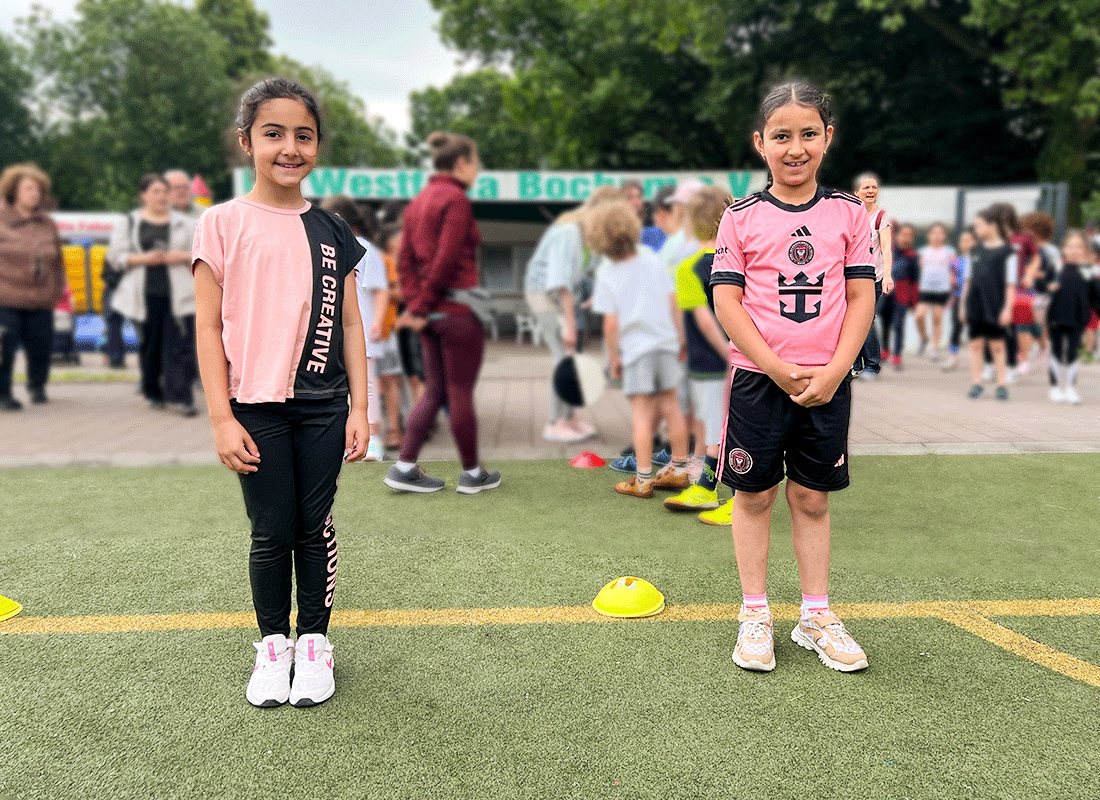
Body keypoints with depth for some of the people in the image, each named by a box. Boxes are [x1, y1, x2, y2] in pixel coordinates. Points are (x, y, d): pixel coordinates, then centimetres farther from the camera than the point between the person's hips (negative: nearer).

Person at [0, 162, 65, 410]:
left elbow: (57, 261, 17)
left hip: (41, 301, 4)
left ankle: (37, 386, 32)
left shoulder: (48, 224, 12)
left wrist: (57, 290, 12)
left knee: (41, 346, 7)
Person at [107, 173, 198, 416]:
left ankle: (179, 397, -9)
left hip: (178, 294, 0)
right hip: (146, 295, 0)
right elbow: (115, 255, 5)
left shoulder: (184, 223, 13)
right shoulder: (129, 222, 11)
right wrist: (143, 259, -10)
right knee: (150, 345, 6)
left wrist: (183, 256, -7)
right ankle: (154, 393, 22)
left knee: (180, 345, -9)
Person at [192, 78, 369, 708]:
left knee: (316, 526, 8)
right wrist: (222, 417, -7)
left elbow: (350, 325, 8)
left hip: (323, 407, 2)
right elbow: (210, 328, -2)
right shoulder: (224, 224, -1)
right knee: (272, 532, 6)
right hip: (256, 406, -2)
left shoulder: (332, 230, 7)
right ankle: (273, 644, 25)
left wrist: (359, 408, 4)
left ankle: (315, 642, 24)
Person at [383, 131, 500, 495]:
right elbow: (446, 260, -18)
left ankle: (404, 468, 12)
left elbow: (405, 260, 9)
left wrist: (413, 304, 2)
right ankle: (472, 474, 16)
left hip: (432, 312, 8)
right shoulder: (456, 199, -11)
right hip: (458, 307, -8)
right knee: (461, 393, 2)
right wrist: (421, 306, -11)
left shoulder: (418, 202, 14)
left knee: (435, 390, 15)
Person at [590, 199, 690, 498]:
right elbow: (673, 303, 5)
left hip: (635, 349, -4)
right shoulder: (653, 260, 5)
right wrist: (681, 339, 13)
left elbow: (611, 324, -10)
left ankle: (643, 480, 0)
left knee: (642, 413, -2)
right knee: (669, 406, 13)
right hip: (665, 342, 4)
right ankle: (679, 470, 24)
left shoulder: (606, 275, -6)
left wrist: (613, 358, 0)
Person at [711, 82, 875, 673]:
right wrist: (780, 370, -13)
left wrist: (833, 371, -9)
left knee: (812, 497, 10)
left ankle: (816, 617, 22)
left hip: (828, 382, 2)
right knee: (754, 494, 6)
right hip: (758, 379, -1)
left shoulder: (847, 213, 5)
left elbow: (862, 297, 3)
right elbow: (727, 301, -6)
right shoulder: (741, 217, -1)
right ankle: (755, 615, 20)